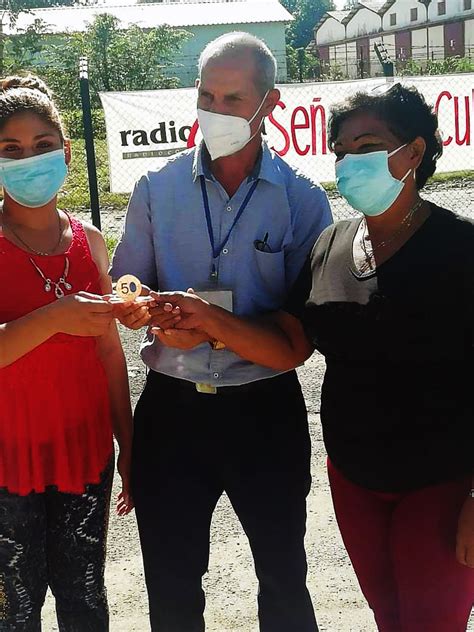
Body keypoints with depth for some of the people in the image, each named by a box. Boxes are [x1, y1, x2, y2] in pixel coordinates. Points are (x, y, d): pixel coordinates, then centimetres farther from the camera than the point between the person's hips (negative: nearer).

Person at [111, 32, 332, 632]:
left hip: (264, 409, -1)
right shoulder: (156, 189, 1)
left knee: (283, 574, 17)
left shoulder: (302, 199, -5)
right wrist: (143, 309, -18)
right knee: (171, 582, 16)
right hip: (171, 407, 2)